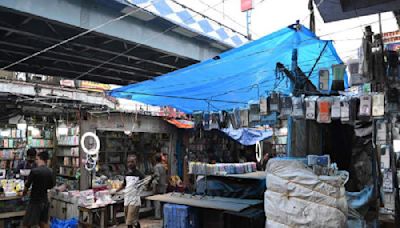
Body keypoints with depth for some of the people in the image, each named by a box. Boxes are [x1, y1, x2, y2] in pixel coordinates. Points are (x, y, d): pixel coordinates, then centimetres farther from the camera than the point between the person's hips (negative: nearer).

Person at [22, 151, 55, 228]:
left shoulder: (34, 171, -17)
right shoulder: (50, 172, -1)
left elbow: (27, 185, -9)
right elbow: (51, 186, 9)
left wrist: (24, 192, 12)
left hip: (35, 201, -6)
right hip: (45, 200, 6)